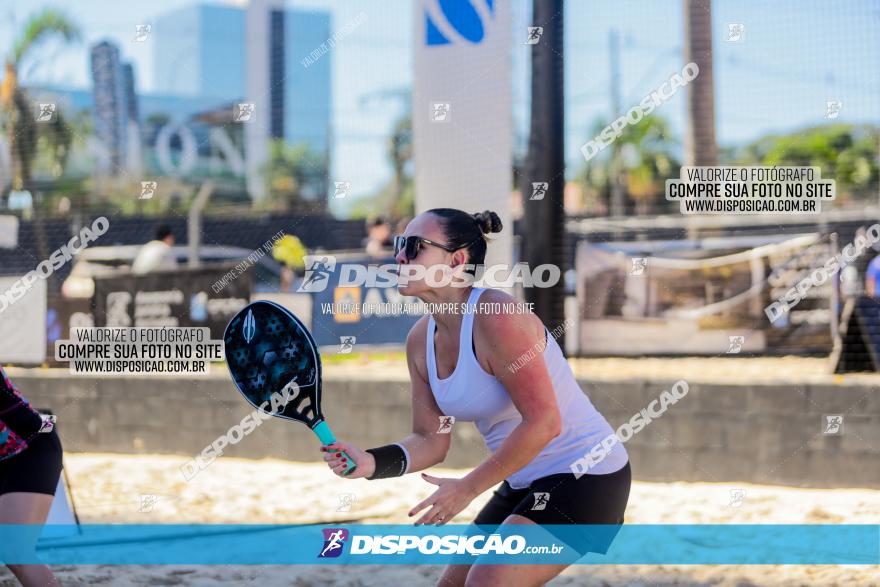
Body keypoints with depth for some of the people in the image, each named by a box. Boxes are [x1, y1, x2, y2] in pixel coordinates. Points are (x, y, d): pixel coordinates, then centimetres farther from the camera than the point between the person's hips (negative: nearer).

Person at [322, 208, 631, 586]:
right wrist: (369, 463, -13)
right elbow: (431, 440, 6)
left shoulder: (497, 317, -24)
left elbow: (542, 423, -27)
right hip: (524, 485, 9)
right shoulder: (421, 341, 3)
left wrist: (467, 488, -21)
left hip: (584, 475, -9)